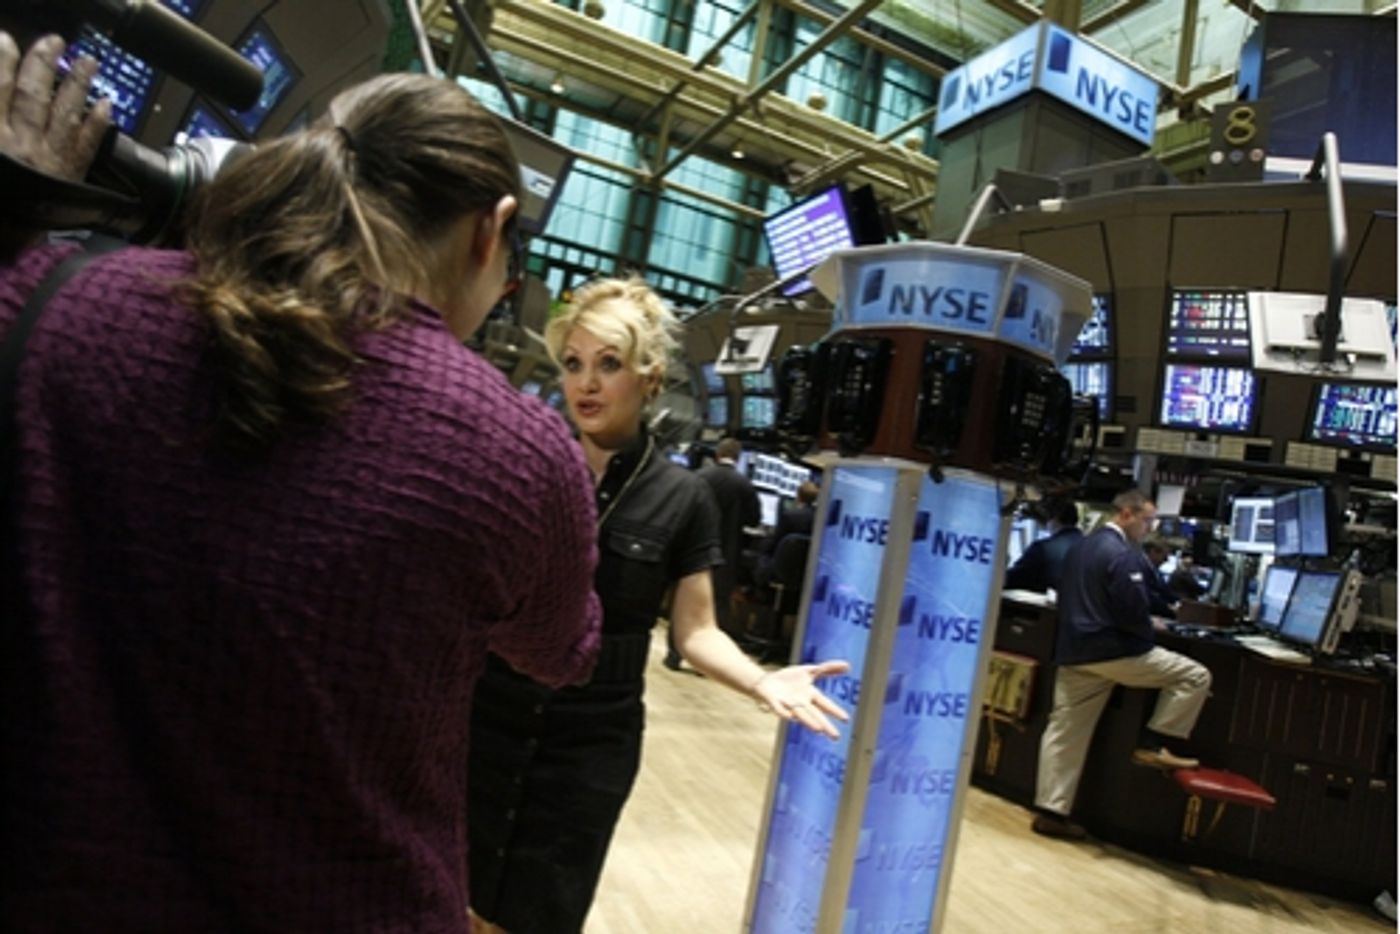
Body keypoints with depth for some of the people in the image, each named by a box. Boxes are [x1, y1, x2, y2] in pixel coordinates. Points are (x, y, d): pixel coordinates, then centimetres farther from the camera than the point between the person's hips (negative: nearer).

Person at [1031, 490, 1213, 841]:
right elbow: (1133, 609, -20)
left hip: (1074, 651, 9)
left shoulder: (1081, 547, 16)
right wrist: (1148, 631, 2)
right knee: (1194, 676, 7)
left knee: (1065, 731, 8)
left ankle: (1050, 812, 11)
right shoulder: (1123, 553, -13)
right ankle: (1154, 747, 7)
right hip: (1112, 650, -9)